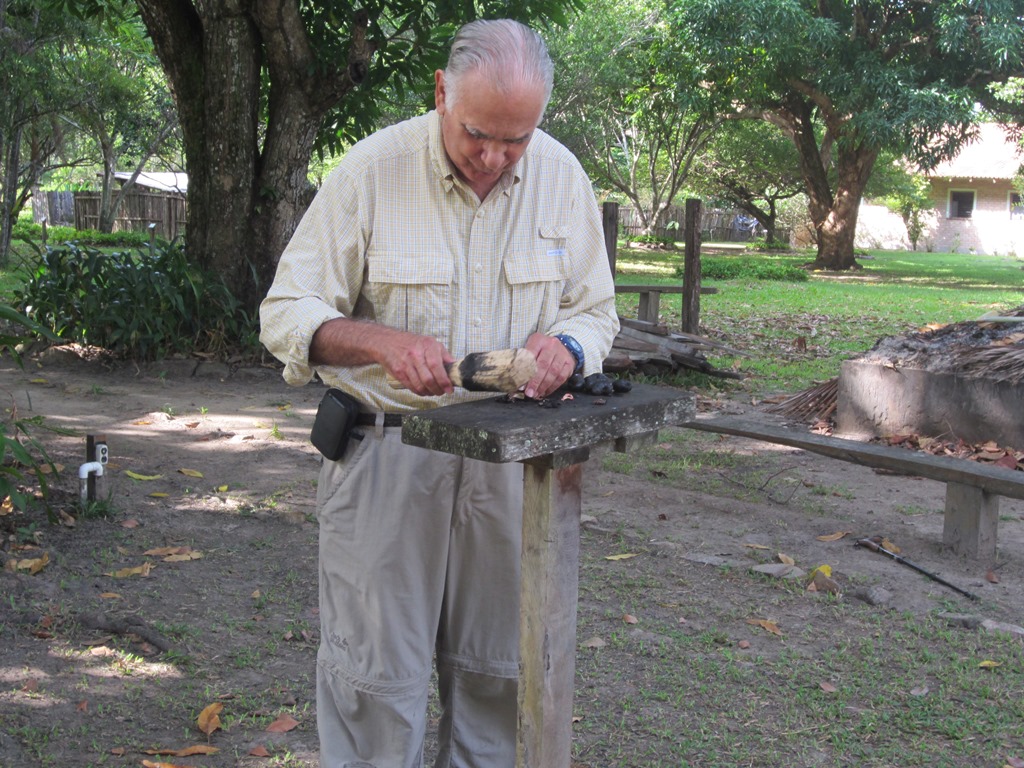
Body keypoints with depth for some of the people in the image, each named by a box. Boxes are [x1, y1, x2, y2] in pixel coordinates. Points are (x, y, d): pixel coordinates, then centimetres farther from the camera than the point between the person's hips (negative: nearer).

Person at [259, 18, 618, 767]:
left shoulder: (561, 175, 0)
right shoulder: (372, 169, -10)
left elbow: (595, 309, 10)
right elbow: (286, 314, -8)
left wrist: (567, 346, -14)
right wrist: (381, 343, -26)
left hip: (510, 453, 3)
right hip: (385, 447, -3)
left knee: (498, 667, 13)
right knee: (375, 672, 1)